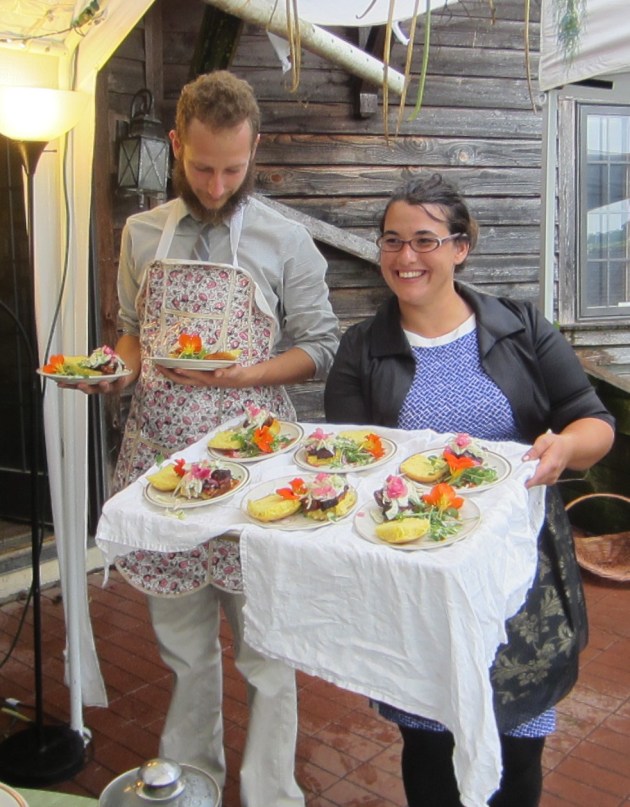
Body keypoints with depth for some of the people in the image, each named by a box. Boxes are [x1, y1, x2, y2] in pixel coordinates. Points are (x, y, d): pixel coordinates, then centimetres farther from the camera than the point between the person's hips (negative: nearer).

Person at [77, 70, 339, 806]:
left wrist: (243, 374, -16)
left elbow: (320, 349, 1)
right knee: (181, 639, 17)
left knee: (264, 646, 5)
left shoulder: (285, 241, -2)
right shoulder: (141, 234, 9)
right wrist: (118, 368, -4)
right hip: (157, 458, 4)